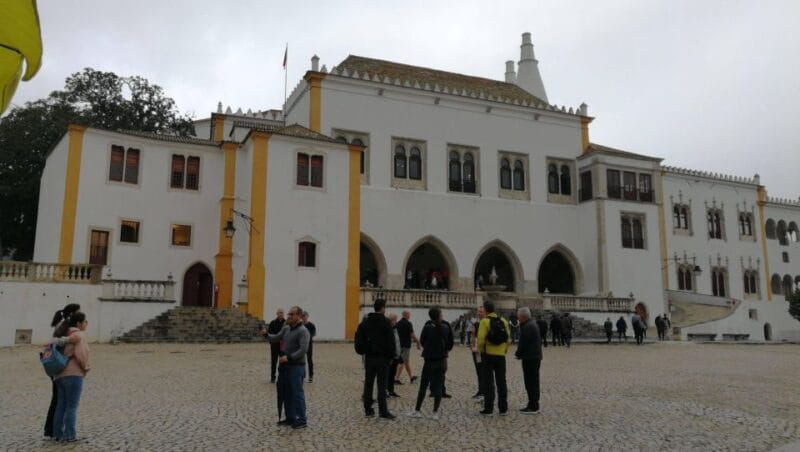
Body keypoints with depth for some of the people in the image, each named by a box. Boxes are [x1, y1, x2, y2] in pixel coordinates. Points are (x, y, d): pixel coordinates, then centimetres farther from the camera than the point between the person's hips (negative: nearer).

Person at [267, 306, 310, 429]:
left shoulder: (303, 331, -14)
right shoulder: (286, 328, 10)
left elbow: (303, 349, -22)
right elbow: (276, 339, 12)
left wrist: (289, 357, -25)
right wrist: (266, 335, -6)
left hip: (297, 366, -8)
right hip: (286, 365, 8)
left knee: (297, 393, -4)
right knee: (287, 393, 13)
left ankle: (302, 420, 4)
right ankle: (290, 418, 24)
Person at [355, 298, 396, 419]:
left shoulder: (365, 323, 8)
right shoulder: (385, 322, -10)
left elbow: (359, 340, 6)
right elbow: (391, 341, -12)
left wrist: (363, 351, 12)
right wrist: (391, 355, -2)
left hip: (369, 357, 5)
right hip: (382, 357, -5)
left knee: (368, 384, 9)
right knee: (381, 385, -3)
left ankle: (368, 410, 12)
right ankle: (383, 411, -2)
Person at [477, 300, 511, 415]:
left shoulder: (485, 321, -11)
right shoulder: (503, 321, 4)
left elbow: (481, 339, -17)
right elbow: (508, 338, 4)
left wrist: (480, 350, 0)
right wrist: (504, 350, 14)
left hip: (488, 355, -4)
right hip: (501, 355, 4)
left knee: (488, 382, 2)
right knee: (501, 382, 11)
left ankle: (488, 409, 3)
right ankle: (503, 409, 14)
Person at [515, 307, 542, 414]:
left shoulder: (527, 327, -18)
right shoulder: (533, 324, 15)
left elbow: (523, 343, -20)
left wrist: (518, 354, -5)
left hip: (530, 359, -11)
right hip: (535, 357, 11)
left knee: (530, 383, -5)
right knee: (533, 382, 15)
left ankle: (533, 407, -2)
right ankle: (534, 405, 22)